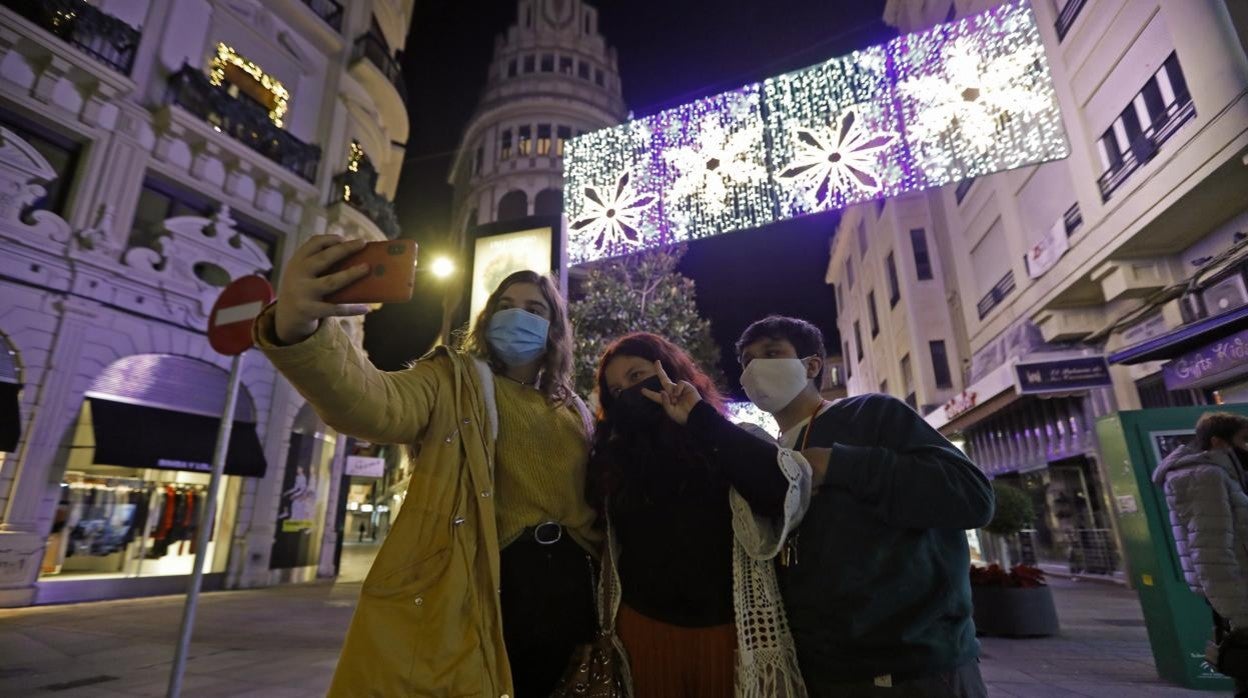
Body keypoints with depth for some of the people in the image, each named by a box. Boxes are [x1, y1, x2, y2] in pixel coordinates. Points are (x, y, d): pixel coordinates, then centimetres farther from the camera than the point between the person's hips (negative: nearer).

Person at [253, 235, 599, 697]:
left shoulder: (572, 412, 14)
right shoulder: (456, 382, -3)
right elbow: (375, 405, -25)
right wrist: (298, 329, -43)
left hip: (565, 590, 5)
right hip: (485, 589, -5)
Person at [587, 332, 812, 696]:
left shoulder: (731, 442, -2)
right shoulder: (615, 456, 5)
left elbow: (786, 492, -20)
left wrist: (703, 419, -19)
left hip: (729, 627, -2)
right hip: (644, 626, 2)